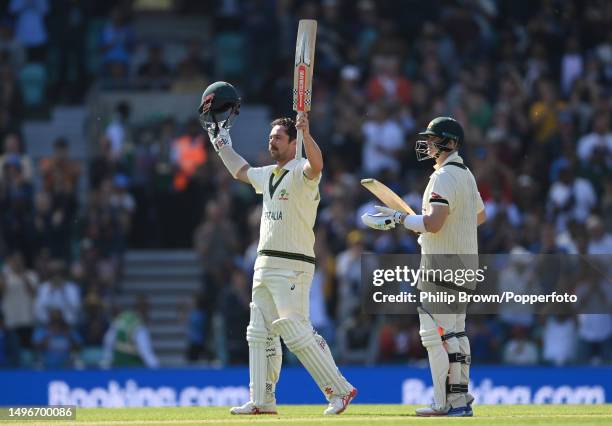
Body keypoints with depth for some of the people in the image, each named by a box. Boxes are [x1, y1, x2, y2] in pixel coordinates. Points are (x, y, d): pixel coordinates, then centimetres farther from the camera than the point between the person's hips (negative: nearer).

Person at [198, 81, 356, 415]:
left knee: (297, 332, -16)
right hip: (265, 266, 9)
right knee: (260, 334, 10)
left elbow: (316, 165, -33)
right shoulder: (267, 174, 17)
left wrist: (306, 134, -49)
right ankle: (262, 400, 15)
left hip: (292, 267, -9)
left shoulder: (301, 172, -10)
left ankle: (340, 390, -11)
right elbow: (239, 170, 34)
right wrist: (218, 135, 33)